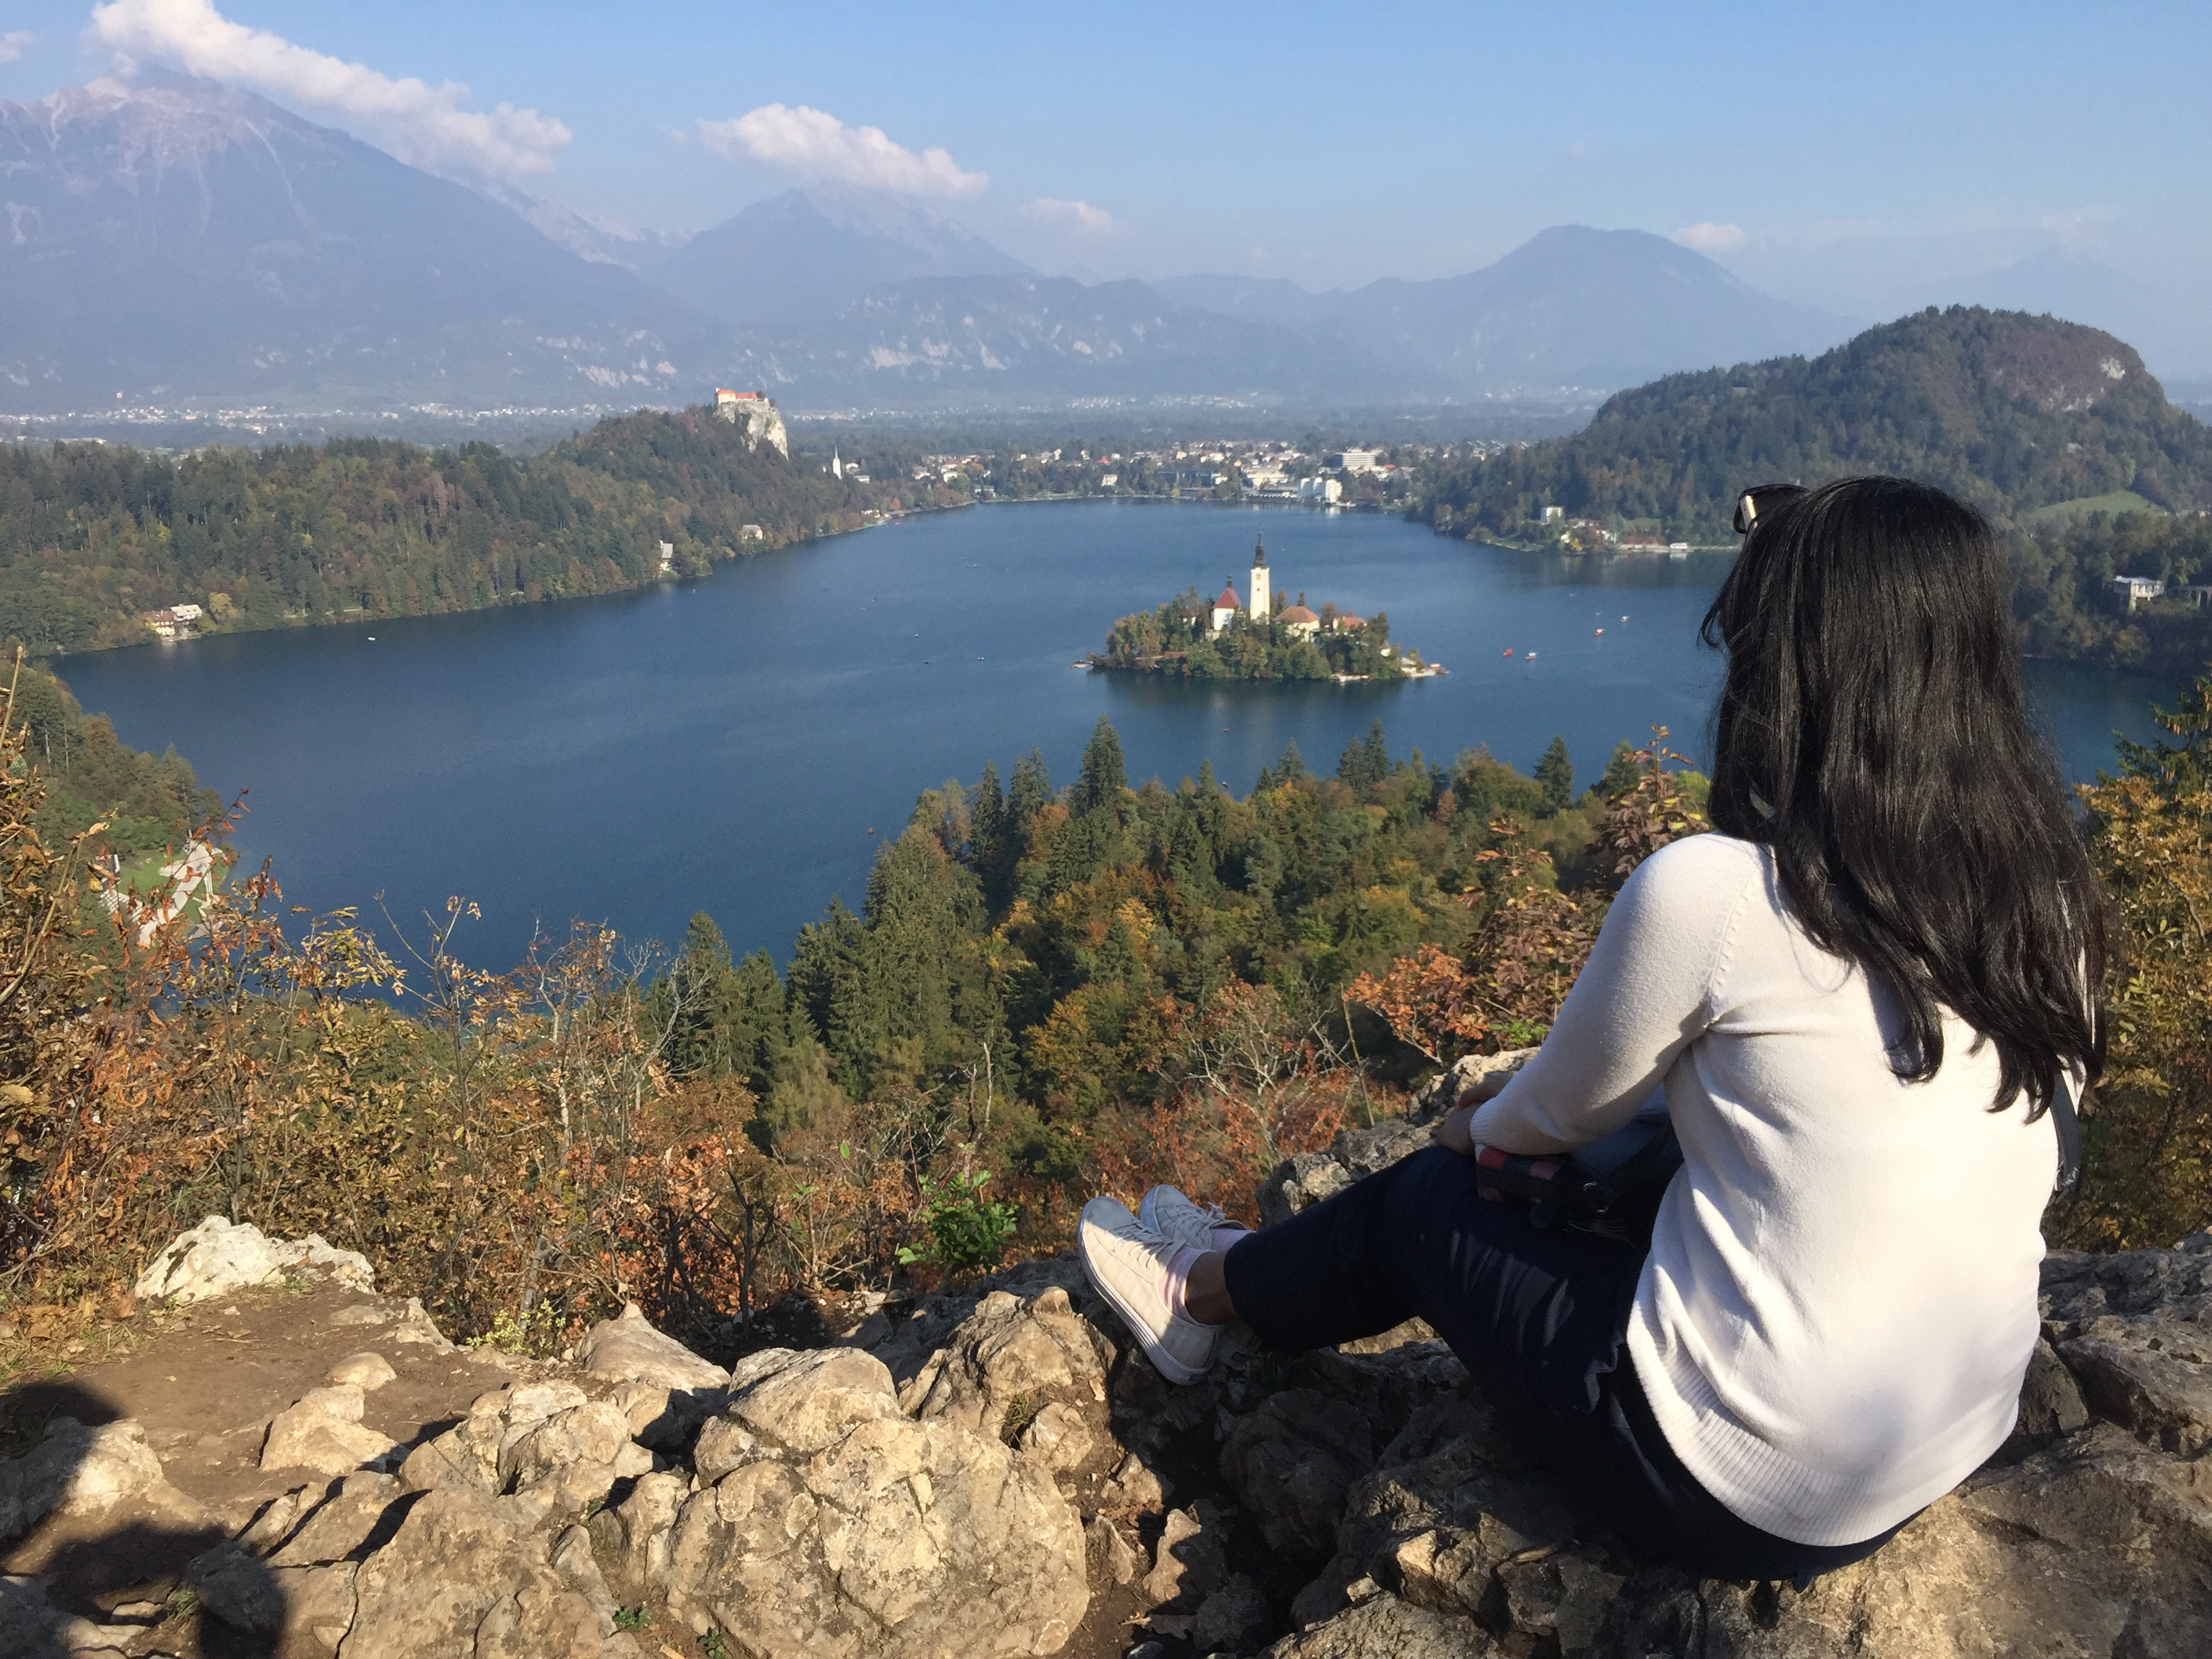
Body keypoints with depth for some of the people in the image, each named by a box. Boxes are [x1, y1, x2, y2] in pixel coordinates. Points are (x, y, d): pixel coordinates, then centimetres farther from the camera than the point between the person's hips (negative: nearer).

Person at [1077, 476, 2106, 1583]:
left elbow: (1554, 1117, -4)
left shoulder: (1711, 891, -22)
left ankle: (1201, 1293, 43)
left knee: (1424, 1196, 15)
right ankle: (1255, 1274, 45)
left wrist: (1474, 1128, 17)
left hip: (1735, 1493, -6)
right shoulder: (2047, 896, -4)